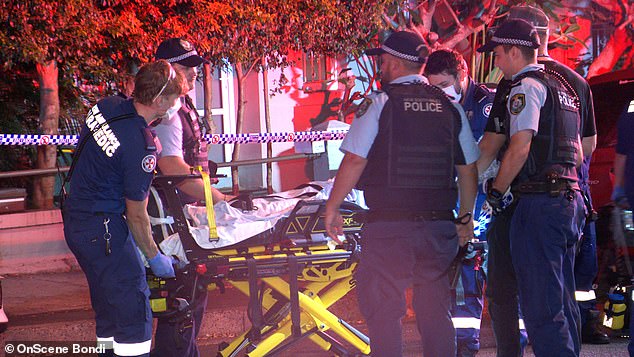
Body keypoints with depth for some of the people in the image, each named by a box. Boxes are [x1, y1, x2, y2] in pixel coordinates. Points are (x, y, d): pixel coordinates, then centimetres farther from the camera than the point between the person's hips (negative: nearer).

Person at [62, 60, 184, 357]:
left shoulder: (107, 106, -1)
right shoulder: (141, 146, -25)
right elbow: (137, 215, -16)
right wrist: (154, 257, -4)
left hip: (75, 219, 10)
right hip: (103, 229, -10)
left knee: (109, 305, 19)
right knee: (134, 310, -9)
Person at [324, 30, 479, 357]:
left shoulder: (378, 104, -5)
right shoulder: (450, 108, 8)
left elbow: (354, 161, -9)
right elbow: (468, 169, 11)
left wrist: (332, 208, 1)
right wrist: (466, 217, 22)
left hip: (389, 224, -5)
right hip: (439, 226, 5)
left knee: (382, 311, 2)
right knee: (435, 312, 12)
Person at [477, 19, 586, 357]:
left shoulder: (526, 87, -8)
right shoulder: (562, 88, 21)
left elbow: (519, 148, -17)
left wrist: (496, 191, -6)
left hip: (539, 202, -9)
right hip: (570, 197, 9)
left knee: (540, 306, -9)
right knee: (563, 300, 14)